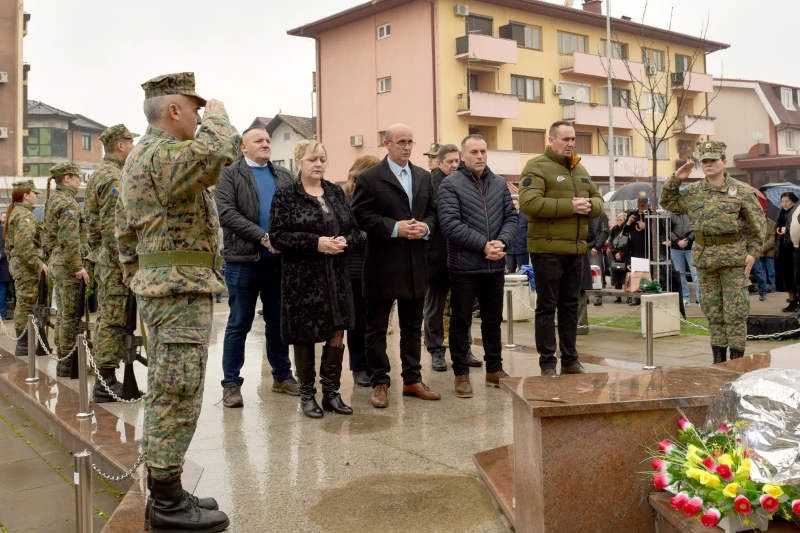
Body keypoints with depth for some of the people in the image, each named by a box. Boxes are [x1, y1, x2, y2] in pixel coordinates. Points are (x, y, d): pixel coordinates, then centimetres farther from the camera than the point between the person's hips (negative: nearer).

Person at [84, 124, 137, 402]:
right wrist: (126, 266, -22)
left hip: (104, 261, 11)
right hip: (115, 263, -11)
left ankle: (105, 379, 21)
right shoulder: (114, 178, -14)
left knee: (107, 320, 13)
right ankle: (106, 382, -3)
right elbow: (112, 227, -22)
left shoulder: (100, 174, 19)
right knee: (114, 322, -7)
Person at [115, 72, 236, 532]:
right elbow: (217, 153, -34)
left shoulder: (139, 156, 19)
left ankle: (163, 494, 23)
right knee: (178, 396, -5)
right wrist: (218, 117, -14)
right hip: (181, 288, -11)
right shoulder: (165, 153, -14)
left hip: (158, 288, 11)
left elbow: (125, 231, 23)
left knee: (165, 396, 14)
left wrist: (136, 276, 28)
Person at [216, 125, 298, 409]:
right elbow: (227, 213, -13)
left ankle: (282, 376, 26)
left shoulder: (284, 176, 12)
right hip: (243, 260, -4)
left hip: (279, 260, 4)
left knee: (278, 322, 14)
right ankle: (231, 384, 12)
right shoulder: (230, 175, -1)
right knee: (239, 324, 4)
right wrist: (263, 237, -18)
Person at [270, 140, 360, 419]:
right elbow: (278, 236, -11)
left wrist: (345, 240, -10)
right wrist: (316, 243, -20)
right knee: (305, 336, 4)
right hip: (302, 277, -4)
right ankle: (307, 394, 19)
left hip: (336, 275, 4)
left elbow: (354, 228, 13)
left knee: (337, 333, 5)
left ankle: (331, 392, 19)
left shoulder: (337, 193, 11)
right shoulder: (286, 196, -3)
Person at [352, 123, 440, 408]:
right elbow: (360, 215, -11)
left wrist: (426, 226, -7)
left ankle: (412, 380, 23)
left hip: (415, 263, 5)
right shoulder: (370, 178, -5)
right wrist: (394, 228, -18)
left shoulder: (424, 177, 12)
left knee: (413, 326, 13)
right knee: (377, 328, 3)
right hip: (382, 264, -5)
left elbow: (433, 211, 14)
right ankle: (380, 384, 13)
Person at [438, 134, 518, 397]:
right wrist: (484, 245, -18)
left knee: (493, 320, 15)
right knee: (461, 321, 4)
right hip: (464, 266, -5)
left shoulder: (499, 184, 10)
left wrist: (502, 242, -13)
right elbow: (450, 223, -16)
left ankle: (495, 369, 27)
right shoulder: (450, 184, -6)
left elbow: (512, 217, 7)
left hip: (495, 266, 5)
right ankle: (461, 373, 14)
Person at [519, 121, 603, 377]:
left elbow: (598, 200, 19)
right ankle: (547, 363, 7)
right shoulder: (536, 167, -7)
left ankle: (570, 360, 23)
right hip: (548, 249, -7)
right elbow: (530, 203, -20)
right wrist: (569, 206, -21)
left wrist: (589, 206, -6)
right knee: (547, 307, 0)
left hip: (576, 250, 7)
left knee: (570, 306, 14)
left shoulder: (580, 170, 17)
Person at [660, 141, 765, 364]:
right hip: (704, 258, 4)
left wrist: (753, 252, -7)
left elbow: (757, 224, 0)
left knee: (734, 311, -2)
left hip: (733, 257, -4)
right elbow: (668, 203, 15)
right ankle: (718, 358, 19)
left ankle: (737, 359, 7)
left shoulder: (742, 191, -2)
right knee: (712, 310, 10)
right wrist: (675, 179, 2)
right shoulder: (693, 192, 8)